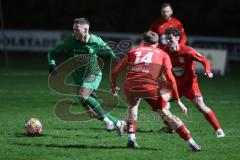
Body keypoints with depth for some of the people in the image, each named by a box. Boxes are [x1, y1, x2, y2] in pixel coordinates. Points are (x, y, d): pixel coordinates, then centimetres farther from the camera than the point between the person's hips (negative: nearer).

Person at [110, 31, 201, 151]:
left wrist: (114, 87, 37)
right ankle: (191, 142, 3)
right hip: (150, 87, -2)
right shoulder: (162, 54, 20)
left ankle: (131, 139, 24)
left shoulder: (133, 51, 24)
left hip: (130, 86, 2)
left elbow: (115, 71, 19)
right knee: (165, 113, 7)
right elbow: (170, 78, 7)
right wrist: (178, 100, 8)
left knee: (132, 106, 33)